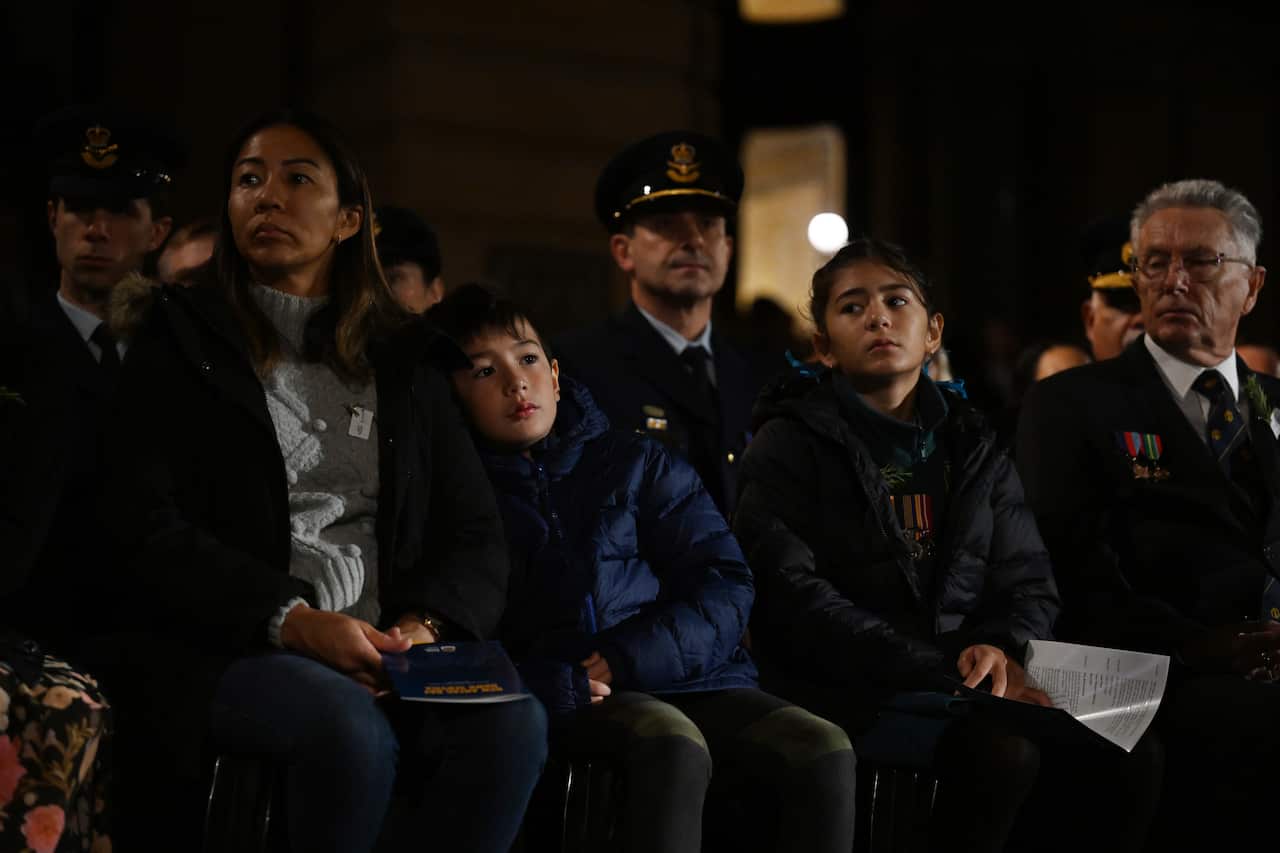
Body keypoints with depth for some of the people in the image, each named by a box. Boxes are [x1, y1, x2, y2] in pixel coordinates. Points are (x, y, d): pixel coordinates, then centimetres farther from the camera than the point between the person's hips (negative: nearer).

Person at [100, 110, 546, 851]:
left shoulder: (405, 362, 19)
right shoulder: (181, 345, 10)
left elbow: (476, 533, 13)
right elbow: (151, 531, -2)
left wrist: (425, 625, -10)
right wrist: (293, 621, -16)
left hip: (389, 651, 3)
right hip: (229, 652, -2)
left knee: (513, 722, -29)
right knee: (350, 726, -36)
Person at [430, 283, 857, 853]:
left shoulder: (635, 462, 16)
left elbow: (725, 583, 7)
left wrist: (631, 657, -8)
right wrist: (549, 685, -18)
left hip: (685, 676, 3)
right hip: (562, 704, -3)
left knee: (824, 750, -23)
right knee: (671, 742, -36)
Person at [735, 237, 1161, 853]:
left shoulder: (972, 449, 18)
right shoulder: (790, 446, 3)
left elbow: (1029, 582, 14)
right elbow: (793, 598, -10)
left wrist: (1003, 648, -11)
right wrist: (945, 671, -17)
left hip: (967, 682, 5)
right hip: (847, 695, -4)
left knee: (1123, 756, -22)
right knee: (1001, 748, -32)